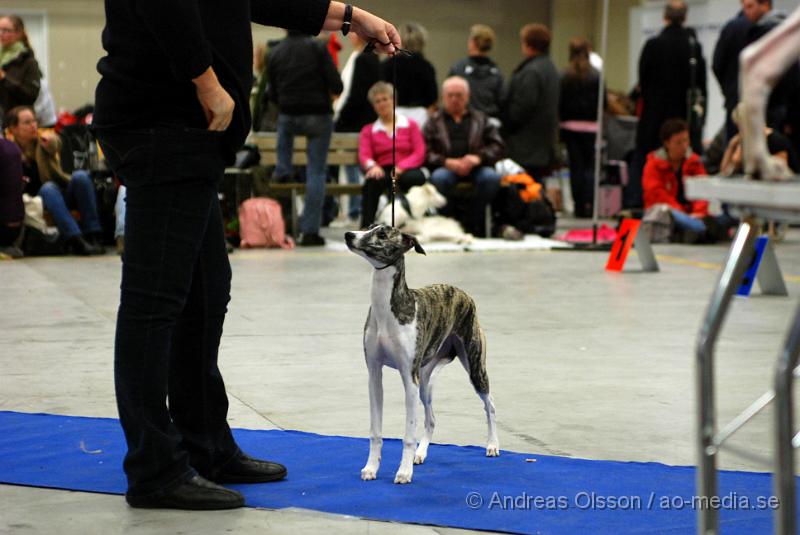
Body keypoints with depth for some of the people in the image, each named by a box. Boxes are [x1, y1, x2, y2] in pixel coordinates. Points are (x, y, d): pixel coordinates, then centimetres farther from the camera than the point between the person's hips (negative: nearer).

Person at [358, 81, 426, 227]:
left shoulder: (410, 125, 19)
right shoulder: (368, 130, 23)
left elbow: (419, 153, 4)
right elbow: (364, 155, 6)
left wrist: (401, 167, -17)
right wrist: (372, 165, -21)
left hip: (407, 170, 0)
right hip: (382, 171, 0)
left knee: (412, 178, -38)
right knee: (372, 181, -37)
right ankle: (366, 227, -41)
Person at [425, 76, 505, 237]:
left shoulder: (480, 119, 22)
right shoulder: (434, 121, 18)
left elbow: (498, 146, 10)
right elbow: (425, 152, 4)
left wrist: (478, 158, -10)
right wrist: (447, 162, -13)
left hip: (475, 168, 1)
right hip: (447, 168, -1)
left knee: (492, 177, -33)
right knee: (438, 178, -37)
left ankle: (473, 224, -19)